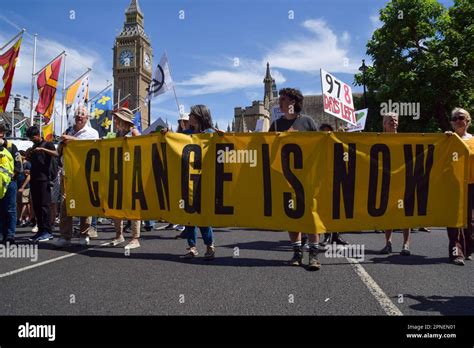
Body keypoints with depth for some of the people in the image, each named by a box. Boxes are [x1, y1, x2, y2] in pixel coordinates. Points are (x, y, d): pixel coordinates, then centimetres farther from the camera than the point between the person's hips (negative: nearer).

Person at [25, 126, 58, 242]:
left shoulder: (47, 144, 3)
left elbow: (56, 154, -17)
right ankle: (40, 230, 11)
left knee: (45, 205, -9)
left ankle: (47, 231, -8)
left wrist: (43, 149, -26)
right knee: (36, 206, 6)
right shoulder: (34, 147, 22)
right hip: (34, 179, 7)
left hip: (44, 179, -7)